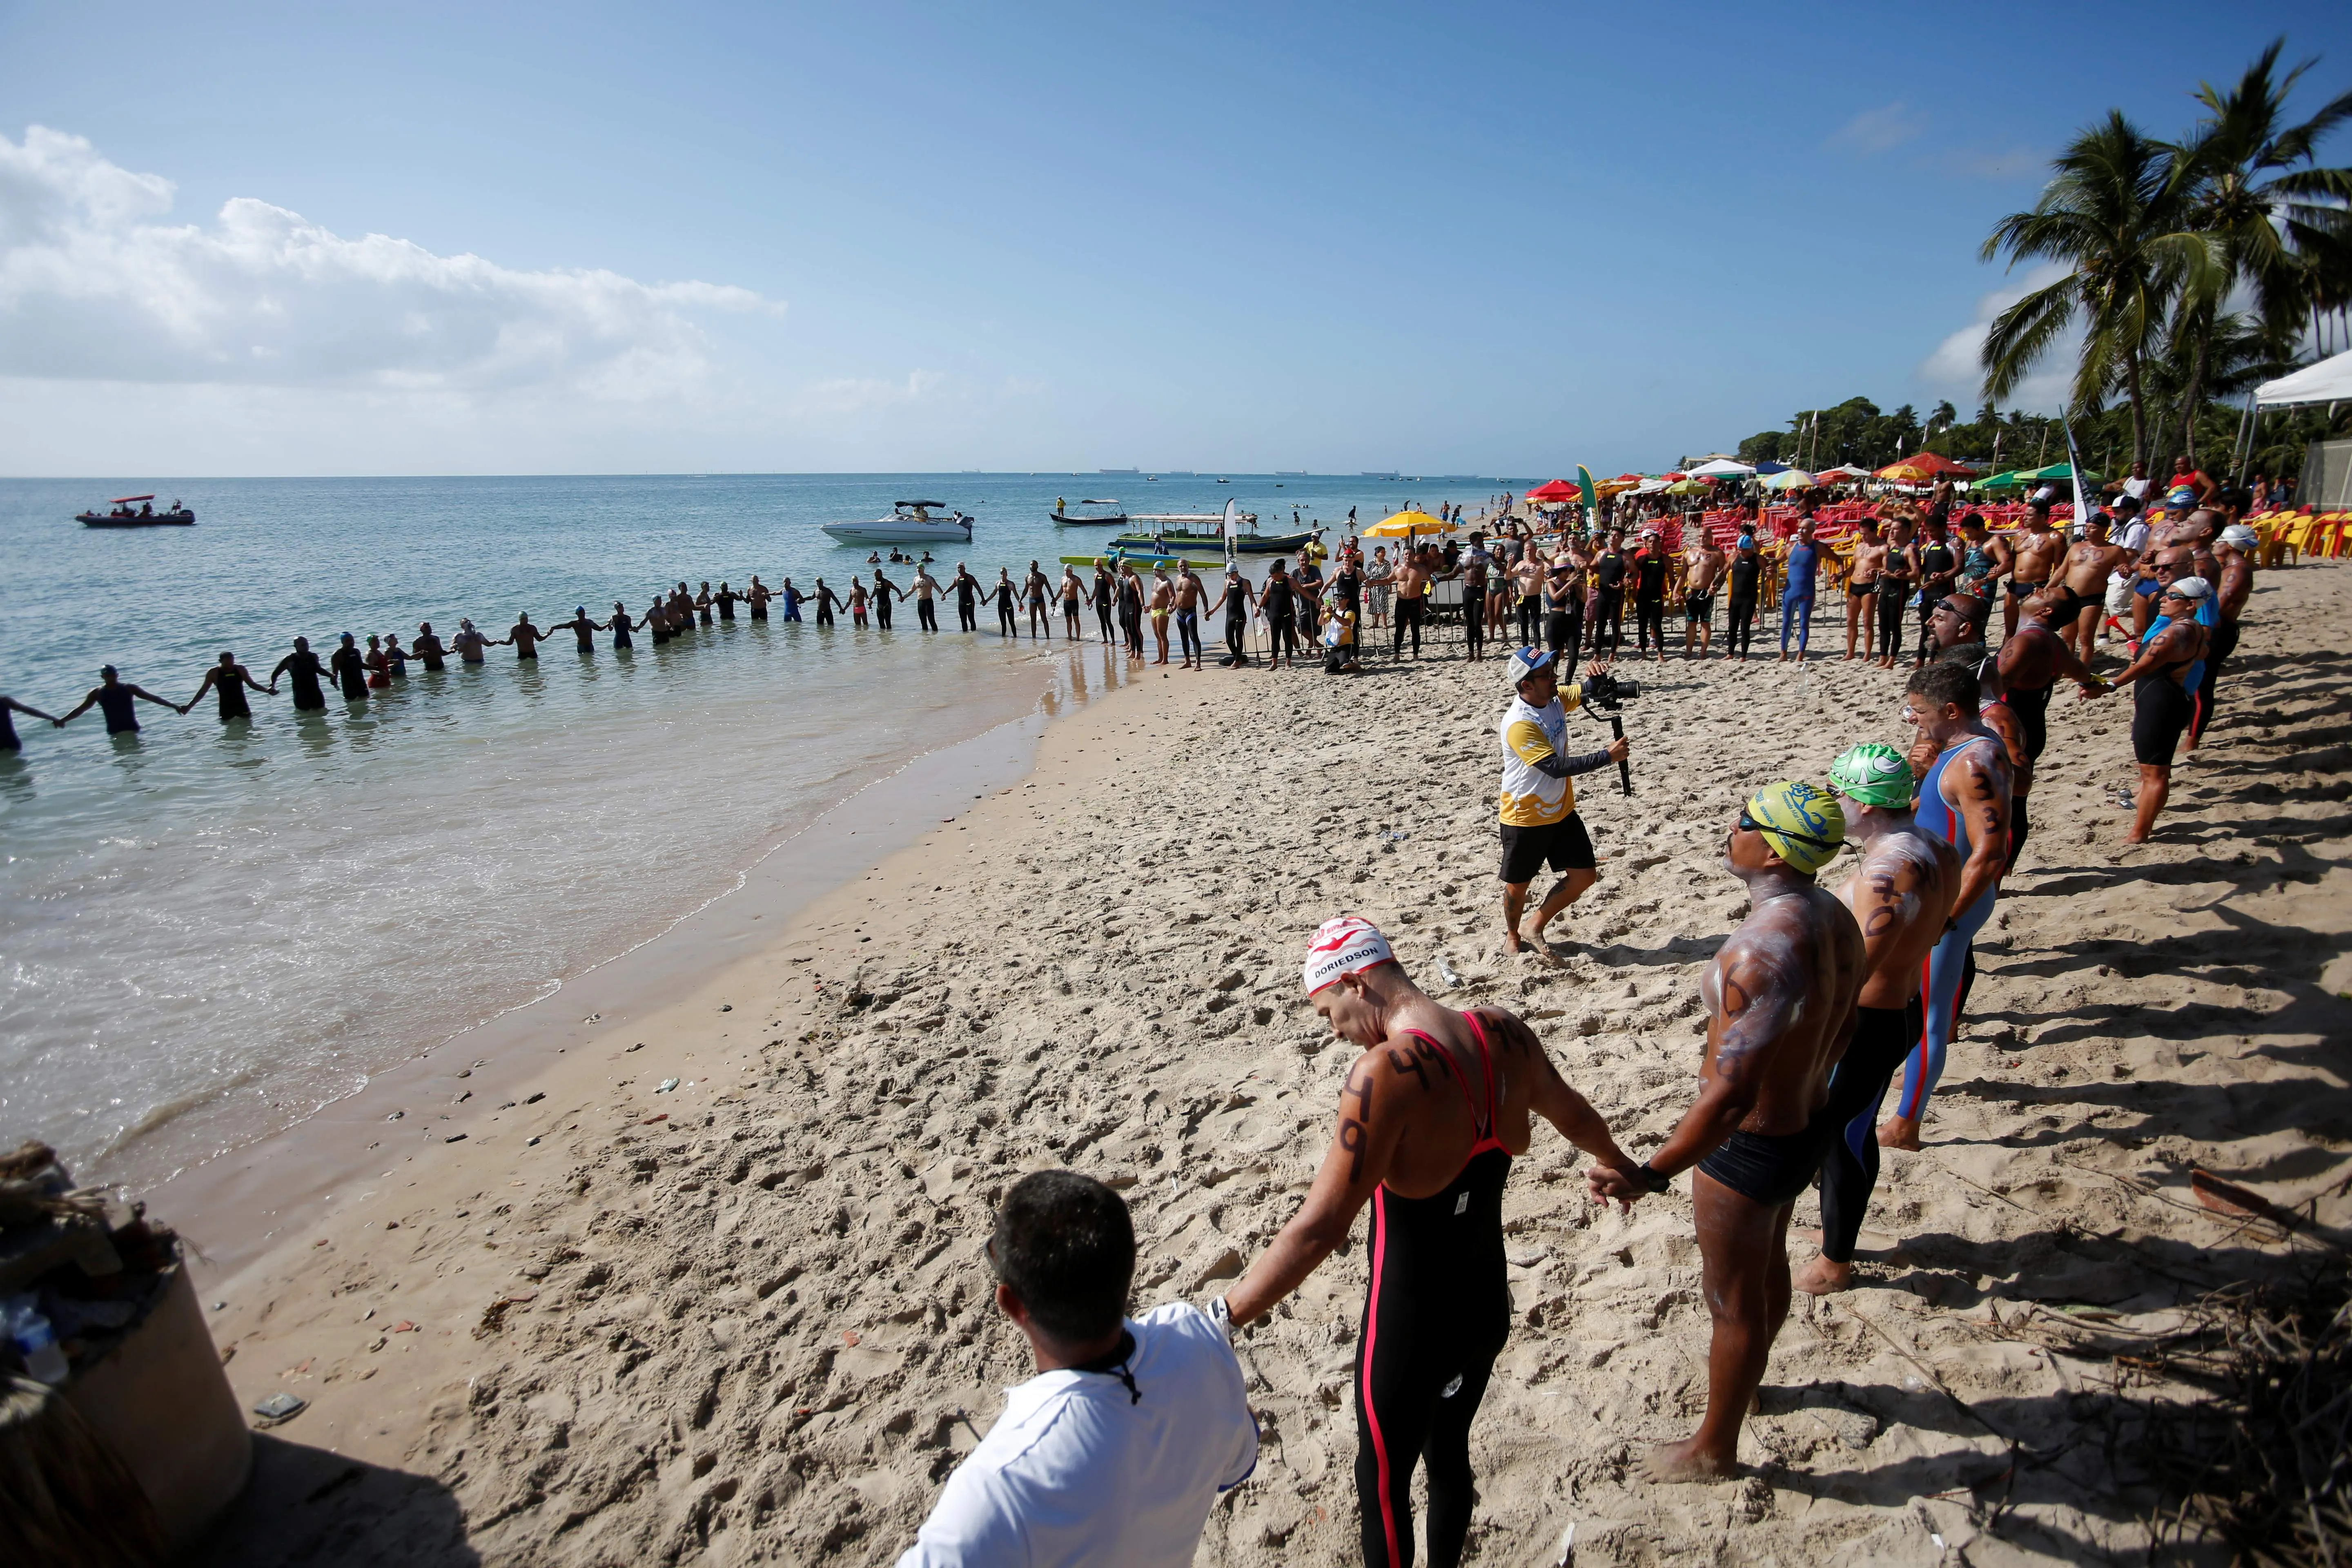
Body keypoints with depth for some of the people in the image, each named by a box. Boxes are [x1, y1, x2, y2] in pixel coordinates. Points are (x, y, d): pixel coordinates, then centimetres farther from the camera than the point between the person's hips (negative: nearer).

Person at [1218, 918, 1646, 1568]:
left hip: (1411, 1327, -7)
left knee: (1382, 1486, 19)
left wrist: (1218, 1320, -25)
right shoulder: (1503, 1034, -9)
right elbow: (1574, 1115, 12)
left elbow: (1319, 1230, -32)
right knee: (1449, 1453, 30)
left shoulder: (1388, 1072, -31)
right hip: (1489, 1307, 7)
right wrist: (1622, 1165, 33)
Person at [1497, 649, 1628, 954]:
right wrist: (1608, 756, -29)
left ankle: (1537, 928, 25)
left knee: (1585, 875, 8)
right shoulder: (1518, 724, -28)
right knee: (1518, 884, 11)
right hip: (1525, 819, -7)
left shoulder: (1555, 700, -3)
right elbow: (1557, 767, -31)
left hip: (1561, 811, 7)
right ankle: (1512, 935, 39)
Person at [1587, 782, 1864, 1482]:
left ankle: (1714, 1449, 36)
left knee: (1732, 1298, 13)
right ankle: (1745, 1379, 57)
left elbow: (1731, 1094, -37)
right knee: (1768, 1264, 31)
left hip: (1751, 1145, -9)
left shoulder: (1762, 950, -36)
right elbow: (1841, 1028, 10)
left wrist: (1650, 1175, -32)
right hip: (1808, 1121, 9)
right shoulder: (1835, 917, -7)